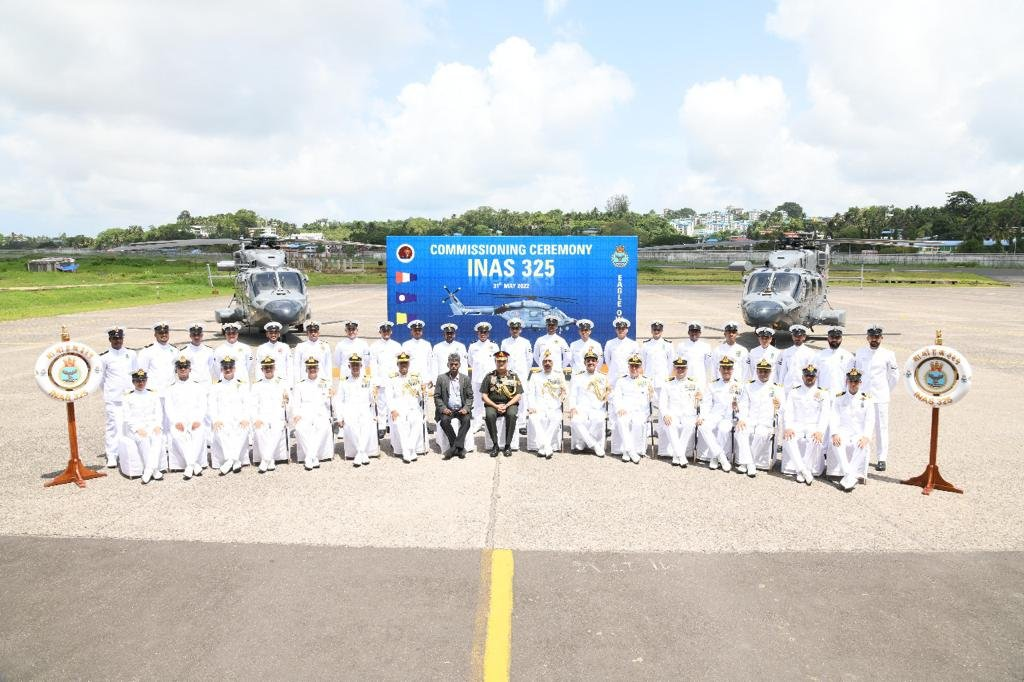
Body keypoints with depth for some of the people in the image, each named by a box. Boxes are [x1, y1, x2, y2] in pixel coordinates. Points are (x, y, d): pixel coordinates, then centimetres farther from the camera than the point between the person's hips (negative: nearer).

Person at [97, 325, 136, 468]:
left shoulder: (131, 354, 7)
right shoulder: (104, 357, -2)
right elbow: (100, 379, 7)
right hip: (112, 399, -3)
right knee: (112, 426, -3)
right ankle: (111, 456, 5)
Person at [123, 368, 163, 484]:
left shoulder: (153, 394, 14)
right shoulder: (128, 397, 7)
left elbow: (159, 413, 10)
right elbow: (127, 417, 0)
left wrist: (158, 426, -8)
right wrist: (138, 429, -15)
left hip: (152, 425, 1)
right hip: (135, 428, -1)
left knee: (158, 438, -32)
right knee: (144, 440, -34)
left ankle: (148, 471, -32)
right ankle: (154, 471, -27)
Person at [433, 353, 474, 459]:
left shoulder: (466, 379, 7)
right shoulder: (441, 378, 4)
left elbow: (470, 397, 8)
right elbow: (437, 396, 3)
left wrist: (466, 408, -10)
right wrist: (443, 408, -12)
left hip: (461, 409, 1)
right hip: (447, 409, 0)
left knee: (467, 419, -30)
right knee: (444, 420, -31)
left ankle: (455, 447, -27)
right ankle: (459, 448, -22)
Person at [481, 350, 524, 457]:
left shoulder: (513, 376, 6)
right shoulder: (489, 376, 6)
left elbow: (518, 395, 1)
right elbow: (484, 396, 3)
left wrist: (506, 405, -13)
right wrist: (496, 406, -11)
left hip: (510, 404, 0)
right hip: (493, 404, 0)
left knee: (512, 414, -33)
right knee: (489, 415, -32)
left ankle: (508, 445, -22)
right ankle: (495, 444, -19)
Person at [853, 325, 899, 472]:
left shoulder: (888, 354, 1)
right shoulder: (860, 352, 6)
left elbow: (894, 375, 9)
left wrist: (887, 390, 10)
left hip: (880, 397, -2)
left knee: (881, 427, 1)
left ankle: (882, 458, 8)